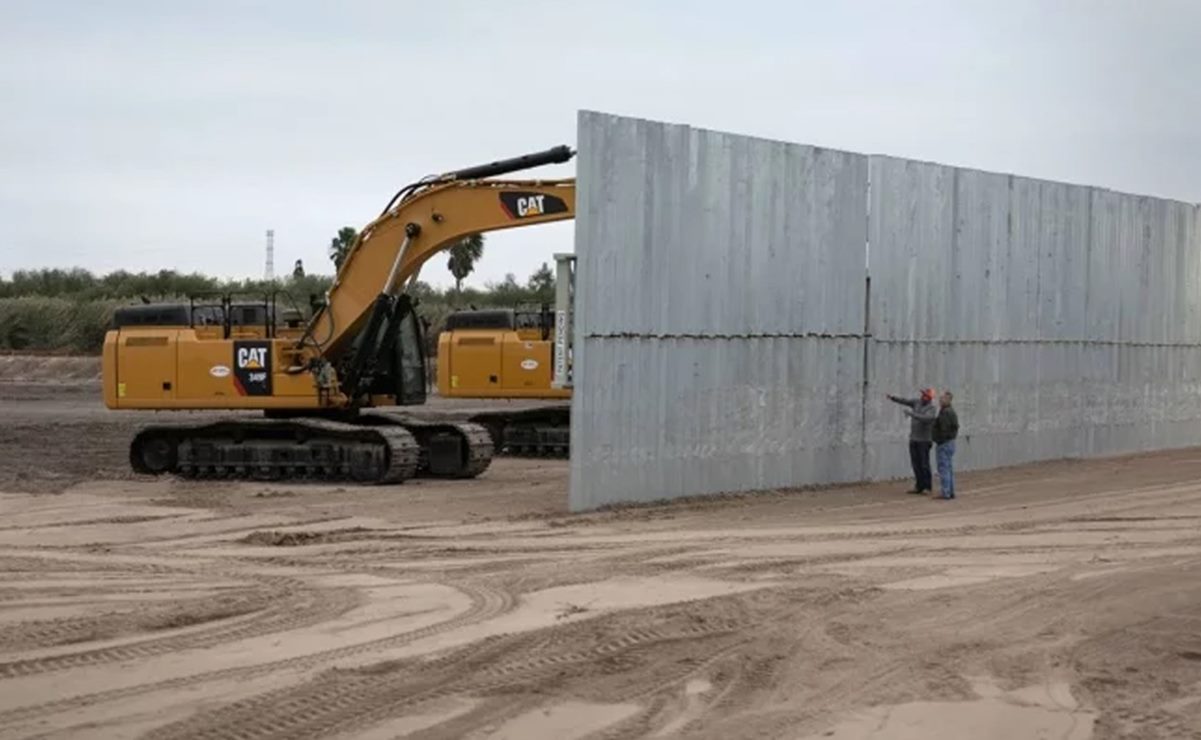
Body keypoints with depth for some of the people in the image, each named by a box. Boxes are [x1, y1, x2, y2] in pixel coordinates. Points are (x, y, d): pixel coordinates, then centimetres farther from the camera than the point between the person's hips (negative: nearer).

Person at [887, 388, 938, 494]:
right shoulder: (917, 402, 8)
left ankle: (928, 486, 3)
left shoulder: (932, 409, -11)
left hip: (924, 440, -6)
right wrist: (893, 398, -13)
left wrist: (911, 413, -28)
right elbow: (905, 401, 0)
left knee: (924, 464, -6)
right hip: (913, 439, 6)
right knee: (916, 463, 6)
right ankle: (920, 486, 12)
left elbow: (925, 418, -27)